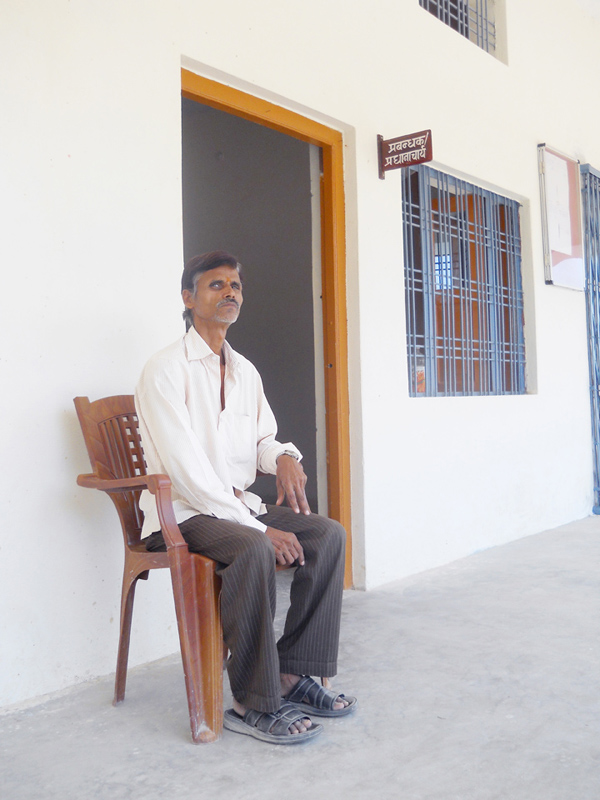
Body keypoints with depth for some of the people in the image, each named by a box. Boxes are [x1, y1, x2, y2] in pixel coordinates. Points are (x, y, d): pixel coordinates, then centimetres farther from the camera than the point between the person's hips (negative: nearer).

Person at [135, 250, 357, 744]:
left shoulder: (245, 371, 14)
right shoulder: (166, 369, -10)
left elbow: (262, 439, 19)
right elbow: (185, 467, -19)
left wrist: (284, 456, -8)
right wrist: (258, 526, -24)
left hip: (238, 504, 7)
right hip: (182, 513, -7)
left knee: (328, 533, -12)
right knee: (254, 549, -34)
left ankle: (292, 675, -6)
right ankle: (254, 704, -20)